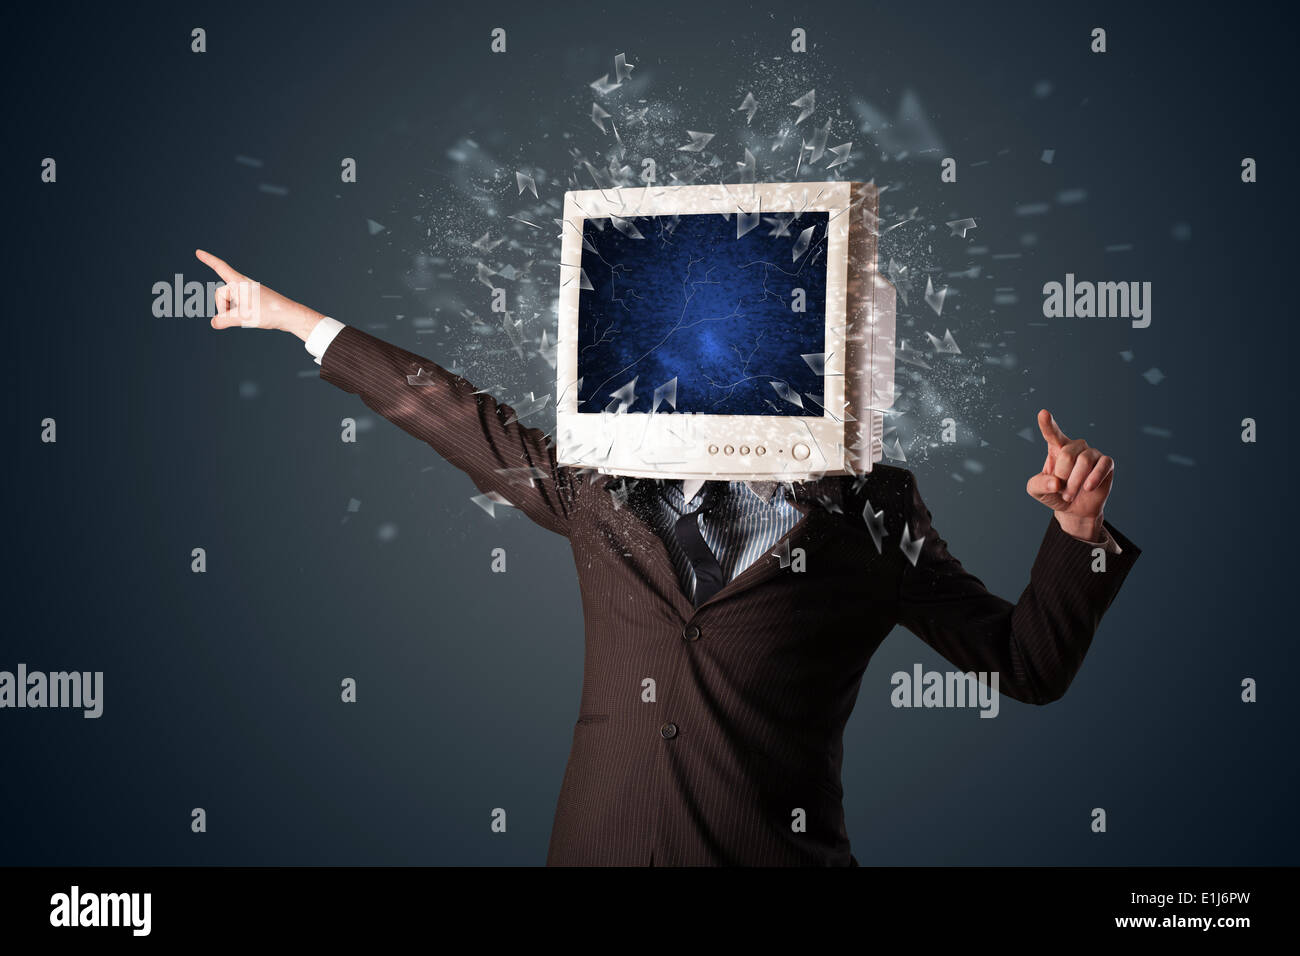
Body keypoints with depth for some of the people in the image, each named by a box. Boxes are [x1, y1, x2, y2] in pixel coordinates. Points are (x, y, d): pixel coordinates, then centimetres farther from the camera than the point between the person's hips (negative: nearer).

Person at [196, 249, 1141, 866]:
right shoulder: (605, 486, 6)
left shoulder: (869, 519, 0)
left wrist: (1078, 527, -13)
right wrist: (288, 315, 22)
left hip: (775, 846, -2)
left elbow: (1028, 662, 3)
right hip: (600, 841, 3)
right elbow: (452, 409, 15)